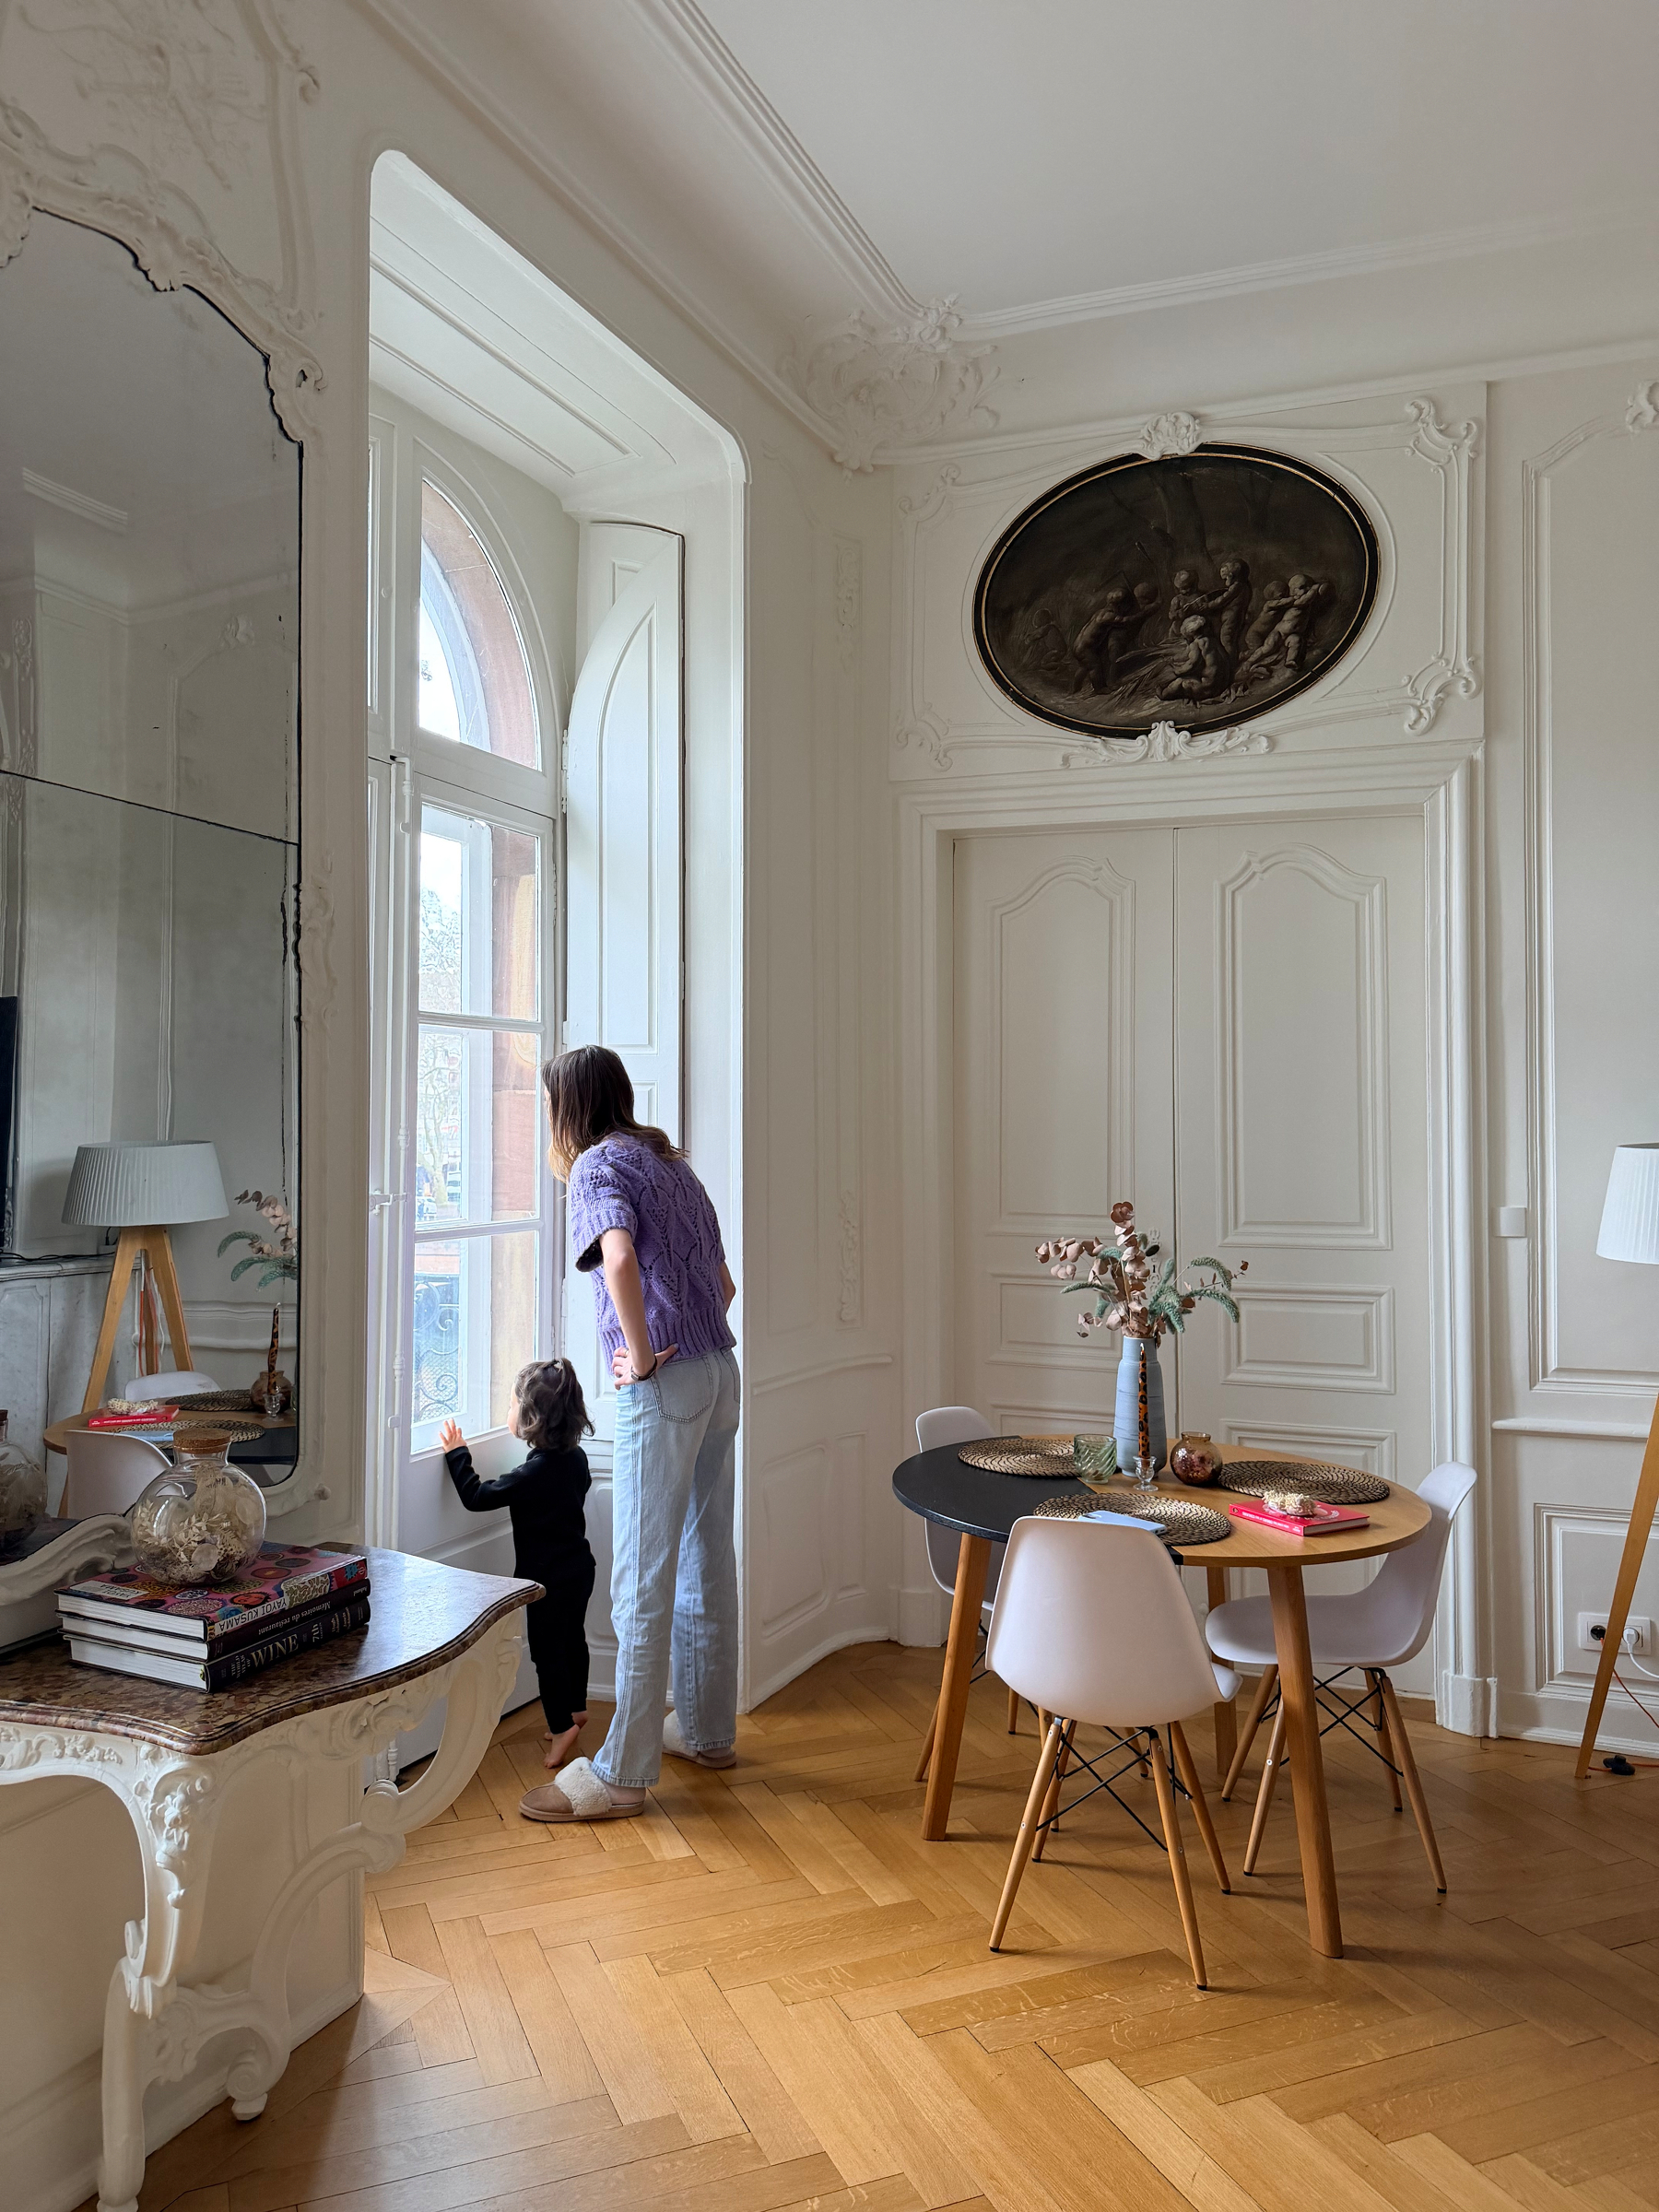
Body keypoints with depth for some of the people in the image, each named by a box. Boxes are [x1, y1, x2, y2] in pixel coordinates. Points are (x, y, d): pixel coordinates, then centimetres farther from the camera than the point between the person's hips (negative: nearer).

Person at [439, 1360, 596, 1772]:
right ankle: (576, 1709, 37)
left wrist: (457, 1453, -14)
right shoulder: (576, 1457, -3)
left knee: (547, 1650, 4)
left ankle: (561, 1726, 8)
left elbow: (477, 1497, -22)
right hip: (579, 1567, 8)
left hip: (548, 1576, -8)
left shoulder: (532, 1474, -26)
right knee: (572, 1640, 22)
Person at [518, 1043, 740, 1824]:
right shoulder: (670, 1163, 18)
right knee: (706, 1562, 17)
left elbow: (620, 1259, -26)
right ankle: (707, 1730, 30)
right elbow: (723, 1282, 23)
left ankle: (621, 1773, 6)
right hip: (720, 1373, 8)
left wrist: (643, 1357, -17)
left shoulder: (597, 1165, -6)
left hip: (663, 1386, -8)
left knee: (643, 1582, -2)